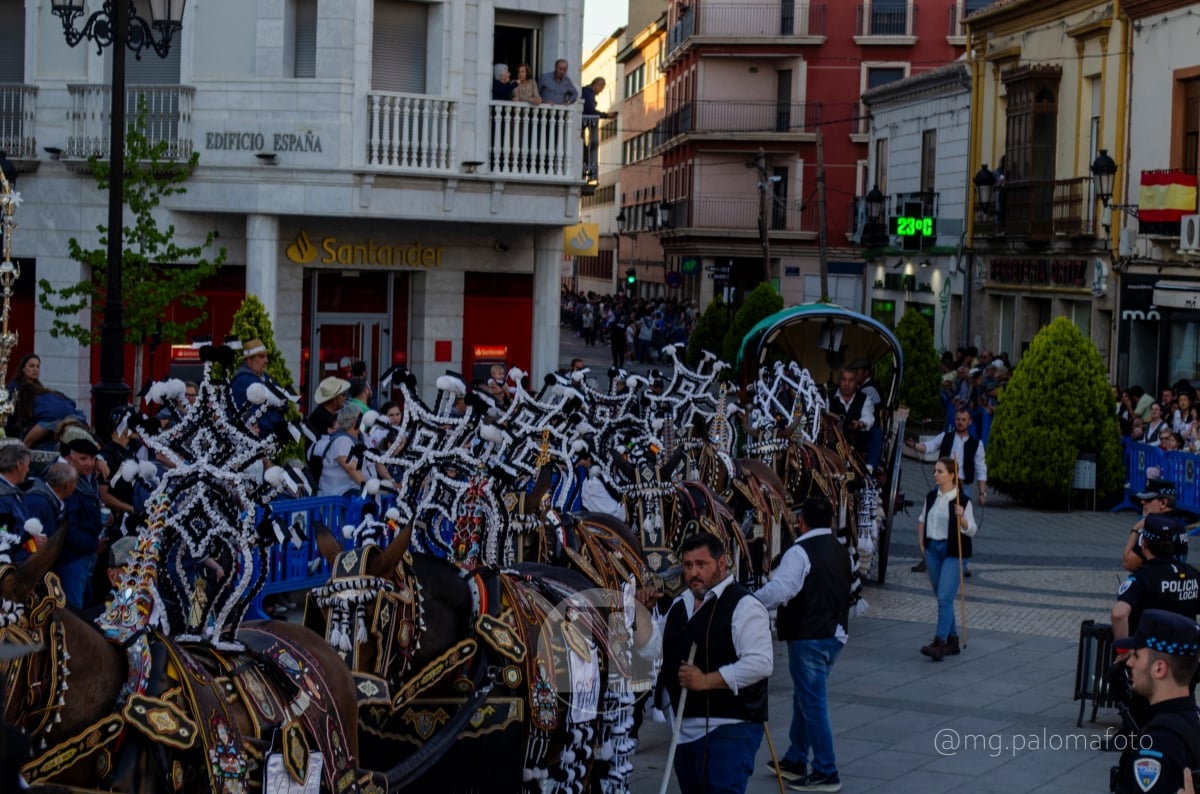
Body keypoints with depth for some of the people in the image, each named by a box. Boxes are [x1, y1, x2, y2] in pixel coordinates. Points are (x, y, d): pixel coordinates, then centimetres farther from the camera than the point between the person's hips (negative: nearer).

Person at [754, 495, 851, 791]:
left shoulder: (800, 552, -16)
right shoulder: (842, 552, 12)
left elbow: (779, 589, -27)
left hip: (808, 637, -9)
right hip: (835, 634, 9)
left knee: (812, 703, -2)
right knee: (804, 697, 21)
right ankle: (795, 761, 30)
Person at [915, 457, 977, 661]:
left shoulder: (962, 500, -9)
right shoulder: (931, 497, 8)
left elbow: (972, 530, -10)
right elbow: (922, 520, 20)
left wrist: (961, 518, -28)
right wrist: (921, 544, 11)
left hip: (953, 552, -6)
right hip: (933, 550, 6)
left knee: (944, 597, -14)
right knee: (942, 598, 11)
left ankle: (940, 642, -16)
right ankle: (952, 640, 22)